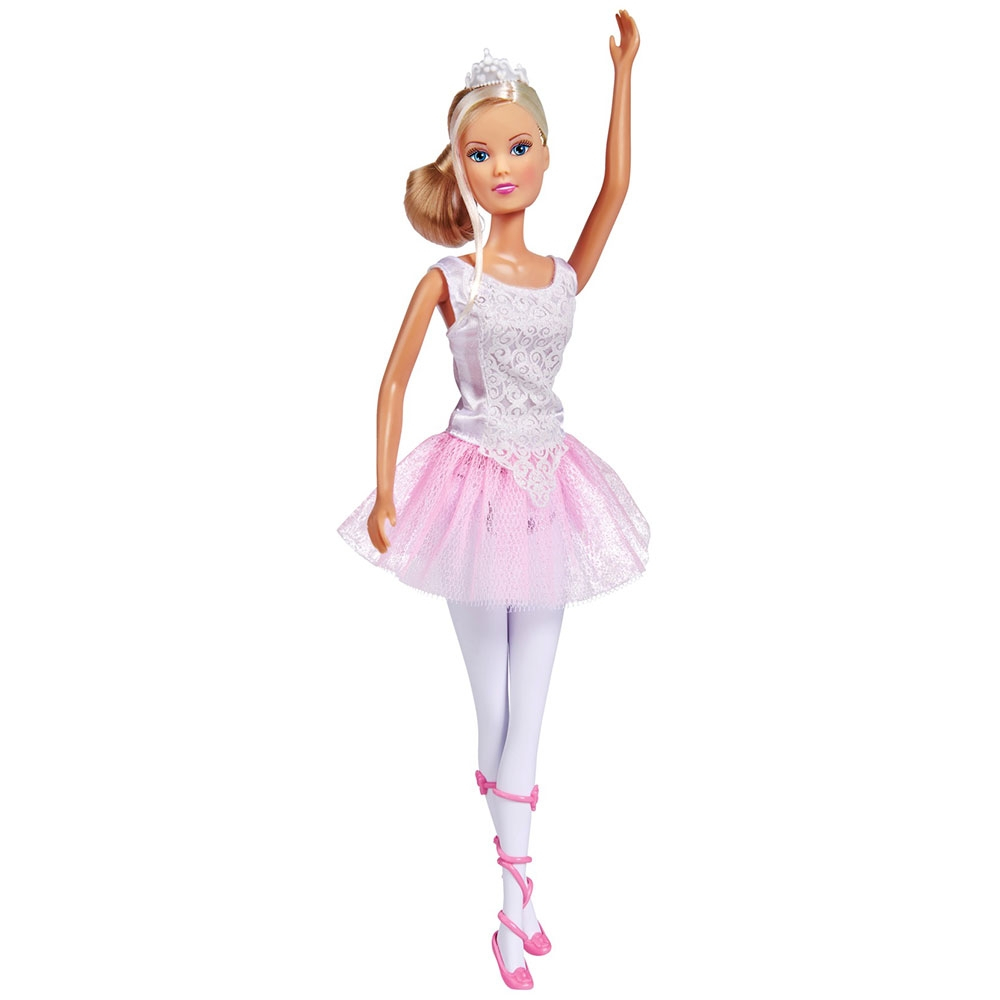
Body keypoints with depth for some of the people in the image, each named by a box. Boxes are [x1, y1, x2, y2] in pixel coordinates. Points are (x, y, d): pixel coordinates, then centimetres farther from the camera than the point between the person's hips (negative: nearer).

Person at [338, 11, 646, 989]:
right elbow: (394, 380, -2)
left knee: (529, 690, 6)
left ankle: (513, 892, 19)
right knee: (493, 696, 7)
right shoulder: (447, 279, -4)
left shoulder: (566, 274, 3)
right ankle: (513, 883, 25)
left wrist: (622, 73, -7)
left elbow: (616, 188, -8)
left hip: (547, 486, 3)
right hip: (475, 484, -2)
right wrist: (384, 491, -8)